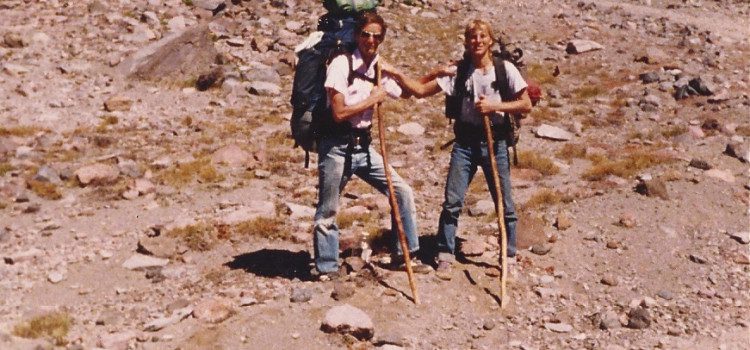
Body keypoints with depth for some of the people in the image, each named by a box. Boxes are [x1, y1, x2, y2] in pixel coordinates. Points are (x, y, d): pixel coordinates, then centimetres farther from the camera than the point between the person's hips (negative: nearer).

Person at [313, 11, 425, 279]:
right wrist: (372, 99, -8)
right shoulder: (342, 64, -12)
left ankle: (406, 254, 17)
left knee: (402, 192, 4)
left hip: (363, 146, 6)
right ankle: (327, 269, 17)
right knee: (328, 211, 2)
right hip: (337, 147, -6)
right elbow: (339, 113, -18)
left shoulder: (380, 71, 8)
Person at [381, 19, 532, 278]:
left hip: (495, 142, -1)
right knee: (452, 202, -3)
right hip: (465, 142, 1)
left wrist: (495, 106, -16)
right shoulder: (457, 71, 0)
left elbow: (526, 105, -4)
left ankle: (509, 257, 21)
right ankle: (445, 257, 9)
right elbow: (420, 90, -2)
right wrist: (396, 74, -15)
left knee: (505, 204, 6)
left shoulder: (505, 69, -4)